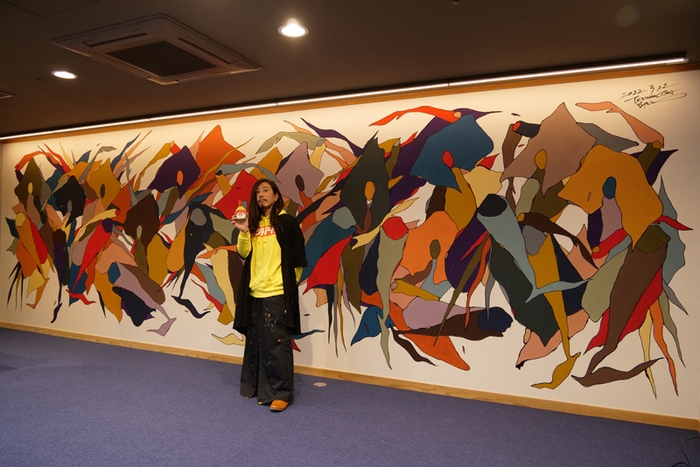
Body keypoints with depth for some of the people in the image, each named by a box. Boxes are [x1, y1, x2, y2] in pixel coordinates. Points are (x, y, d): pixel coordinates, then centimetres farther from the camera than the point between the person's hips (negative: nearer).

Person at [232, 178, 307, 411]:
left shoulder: (287, 222, -2)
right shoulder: (254, 224, 15)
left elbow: (297, 259, -2)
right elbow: (244, 254, 7)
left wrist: (289, 285, 1)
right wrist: (243, 232, -7)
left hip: (277, 293, -6)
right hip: (254, 292, 6)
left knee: (277, 343, -5)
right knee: (256, 342, 12)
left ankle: (281, 392, 3)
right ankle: (259, 387, 25)